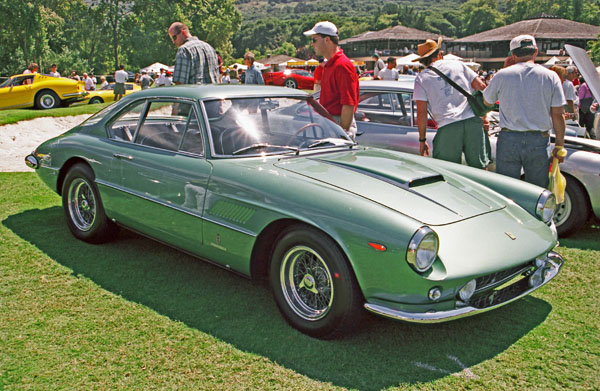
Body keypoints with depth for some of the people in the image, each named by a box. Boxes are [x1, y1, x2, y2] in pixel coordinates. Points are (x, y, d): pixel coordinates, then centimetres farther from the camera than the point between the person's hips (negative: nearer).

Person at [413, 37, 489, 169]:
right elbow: (481, 86, 11)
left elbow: (421, 113, 2)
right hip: (473, 121, 2)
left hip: (448, 127, -2)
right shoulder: (457, 64, 15)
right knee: (479, 168, 10)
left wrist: (422, 139, 9)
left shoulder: (422, 78, 8)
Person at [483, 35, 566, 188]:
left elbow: (486, 101, 15)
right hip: (539, 141, 0)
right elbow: (558, 115, -1)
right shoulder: (551, 76, 0)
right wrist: (559, 145, 8)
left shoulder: (502, 75, -1)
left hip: (508, 140, 0)